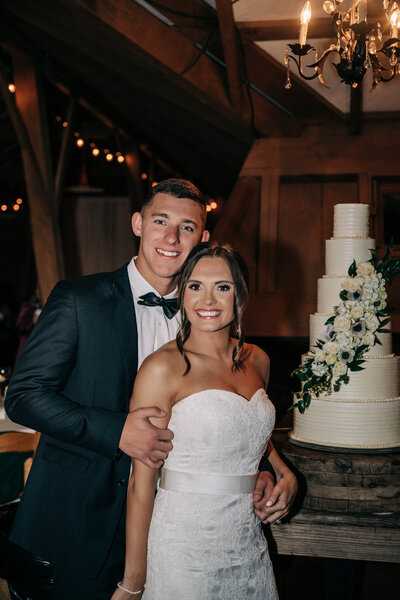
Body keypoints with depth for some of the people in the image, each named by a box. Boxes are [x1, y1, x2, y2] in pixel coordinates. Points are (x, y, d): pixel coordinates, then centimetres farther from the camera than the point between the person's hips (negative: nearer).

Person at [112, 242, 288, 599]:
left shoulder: (257, 361, 5)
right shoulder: (163, 367, -13)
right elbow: (141, 483, -13)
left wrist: (285, 474, 8)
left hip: (249, 547, 6)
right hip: (185, 550, -6)